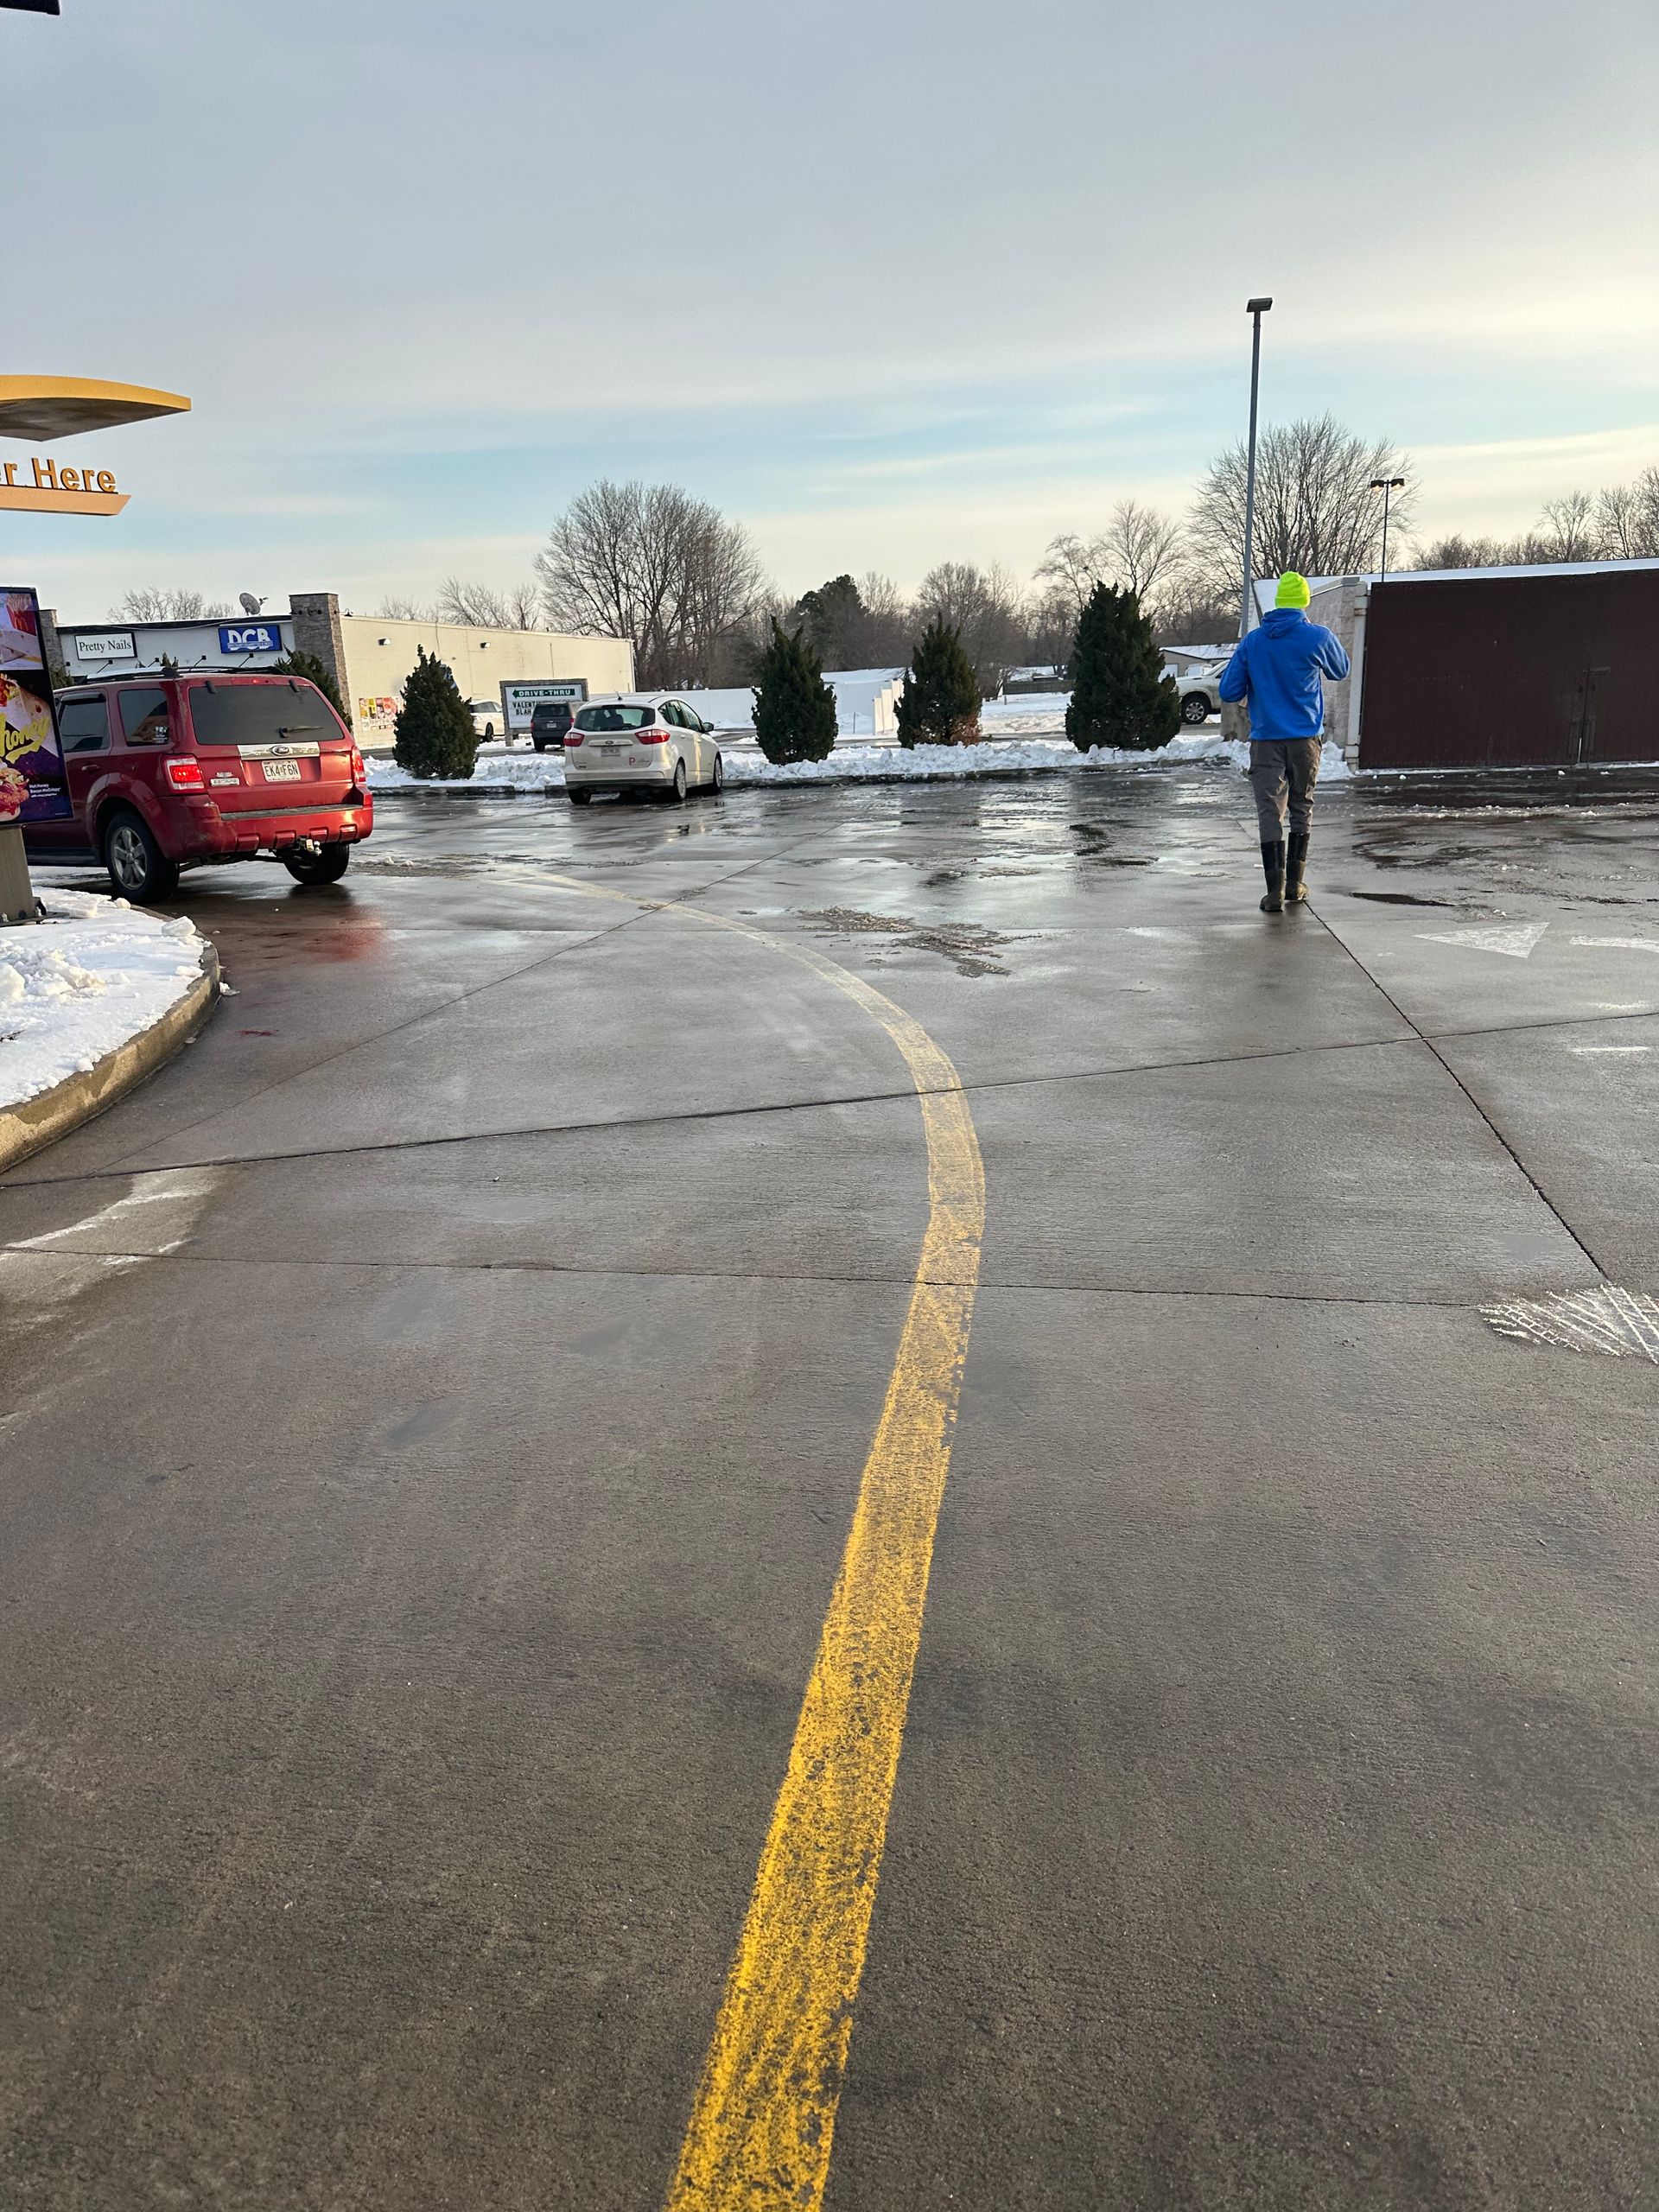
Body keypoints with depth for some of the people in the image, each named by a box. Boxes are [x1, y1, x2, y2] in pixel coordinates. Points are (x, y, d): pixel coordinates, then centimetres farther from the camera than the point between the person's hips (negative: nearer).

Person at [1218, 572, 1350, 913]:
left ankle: (1275, 891, -11)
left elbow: (1228, 691, 0)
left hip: (1266, 739, 0)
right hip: (1305, 738, 0)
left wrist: (1238, 659, 20)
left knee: (1269, 812, -2)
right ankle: (1294, 885, 21)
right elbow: (1341, 671, 16)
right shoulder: (1318, 636, -3)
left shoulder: (1252, 641, -1)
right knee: (1301, 809, 15)